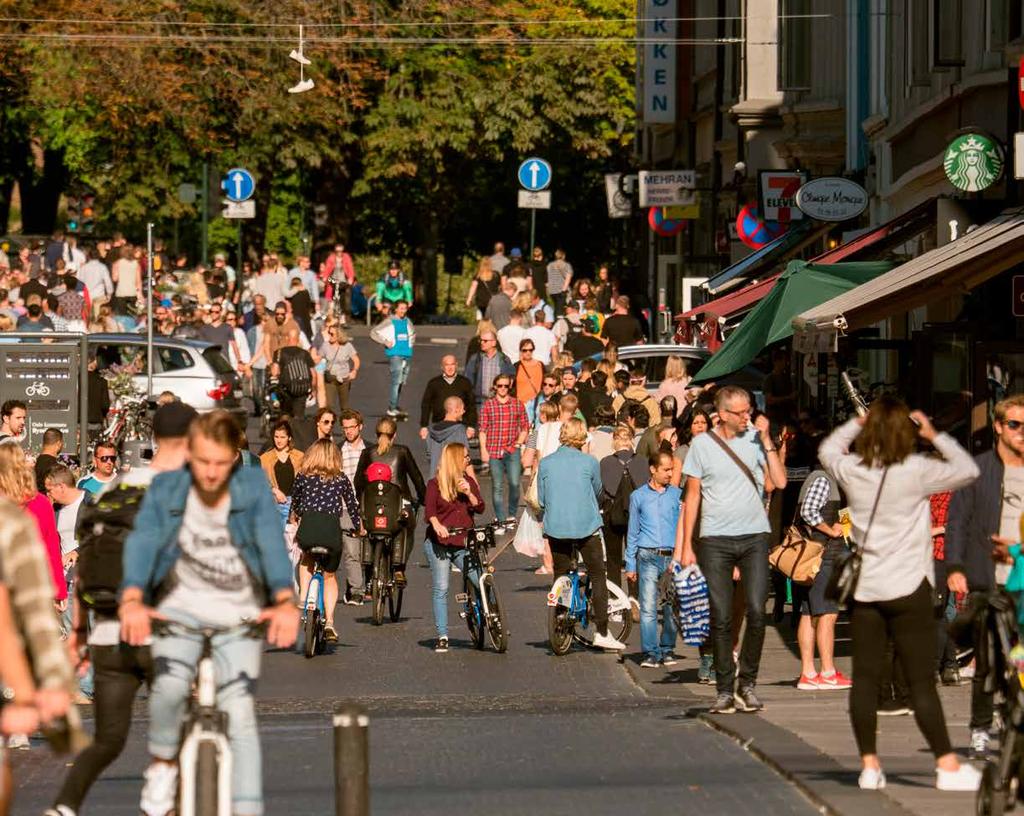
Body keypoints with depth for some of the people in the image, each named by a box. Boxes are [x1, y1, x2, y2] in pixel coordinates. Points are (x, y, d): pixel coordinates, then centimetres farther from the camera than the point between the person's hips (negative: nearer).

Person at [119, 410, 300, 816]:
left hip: (240, 614, 0)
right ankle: (163, 764, 0)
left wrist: (286, 601, -37)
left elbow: (272, 543, -19)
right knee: (170, 685, -26)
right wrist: (132, 600, -37)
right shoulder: (165, 489, -6)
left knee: (240, 714, -9)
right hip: (182, 606, 0)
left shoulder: (254, 486, -7)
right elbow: (142, 542, -18)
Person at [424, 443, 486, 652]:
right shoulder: (435, 484, 1)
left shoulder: (468, 481, 13)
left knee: (483, 582, -13)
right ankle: (442, 636, 1)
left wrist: (468, 493, -13)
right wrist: (437, 525, -34)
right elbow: (430, 510, -14)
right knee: (440, 589, -4)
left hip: (463, 543, 3)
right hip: (439, 543, -3)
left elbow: (480, 508, 4)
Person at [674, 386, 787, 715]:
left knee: (756, 612, -8)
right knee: (721, 618, 0)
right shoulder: (702, 444, 3)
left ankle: (747, 683, 6)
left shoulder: (756, 438, 5)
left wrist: (766, 440, -7)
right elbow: (692, 496, 6)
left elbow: (780, 481, -4)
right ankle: (725, 690, 7)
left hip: (754, 536, 1)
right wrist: (686, 545, 3)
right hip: (716, 539, -1)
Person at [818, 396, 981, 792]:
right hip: (909, 588, -3)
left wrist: (857, 422, 20)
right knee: (922, 681, -3)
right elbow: (968, 470, 1)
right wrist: (935, 436, 7)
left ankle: (869, 765, 7)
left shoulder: (850, 470, 0)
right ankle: (947, 766, -2)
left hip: (864, 589, 3)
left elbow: (827, 450, 23)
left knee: (865, 678, 7)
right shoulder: (916, 471, -11)